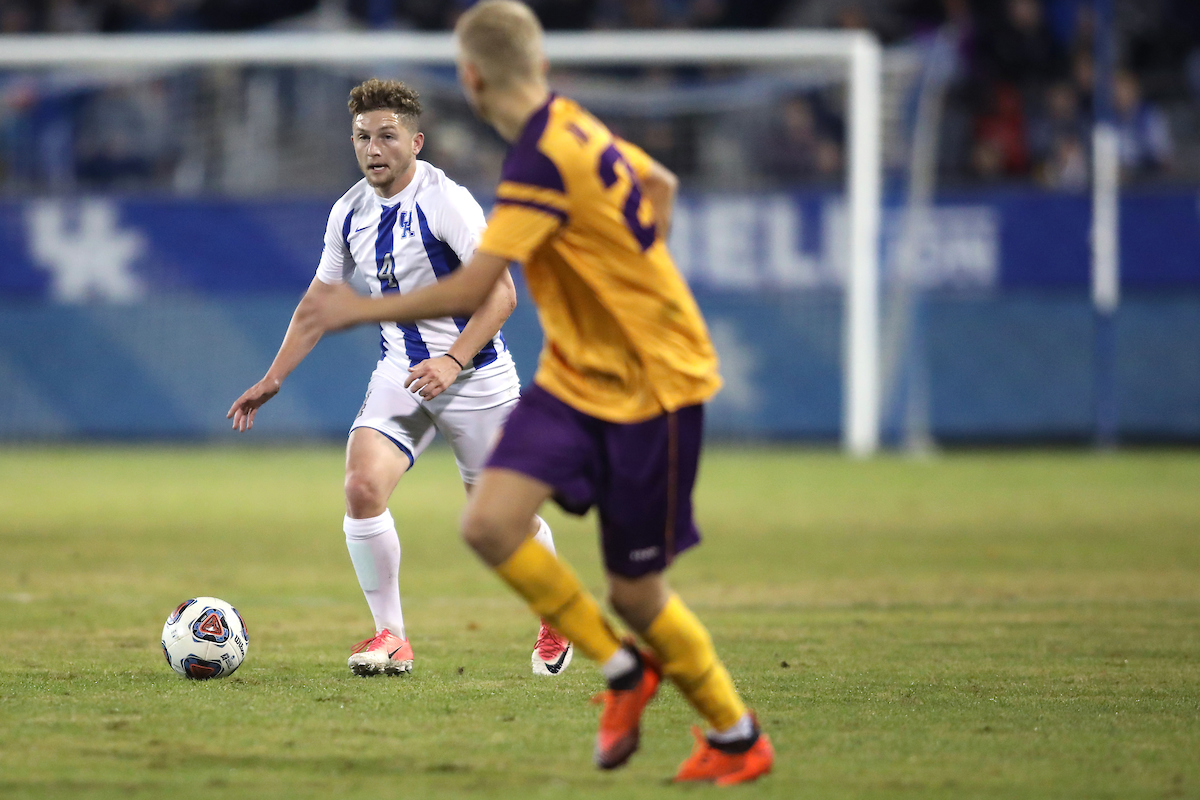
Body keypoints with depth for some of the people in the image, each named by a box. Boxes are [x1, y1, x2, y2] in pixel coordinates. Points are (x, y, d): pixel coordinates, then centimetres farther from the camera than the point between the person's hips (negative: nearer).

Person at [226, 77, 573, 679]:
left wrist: (452, 362, -30)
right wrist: (273, 380, 13)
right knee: (362, 487, -19)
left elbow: (500, 293, -19)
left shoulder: (446, 201, -16)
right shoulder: (350, 212, 3)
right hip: (399, 374, 5)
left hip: (473, 376, -4)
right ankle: (390, 638, -8)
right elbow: (319, 298, 16)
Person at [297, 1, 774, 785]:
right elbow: (660, 183, 24)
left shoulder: (541, 163, -24)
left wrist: (362, 309, -12)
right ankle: (624, 670, 6)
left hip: (654, 385, -8)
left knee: (635, 593, -1)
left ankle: (736, 736, 22)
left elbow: (468, 292, -25)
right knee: (490, 522, -11)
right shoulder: (571, 126, 4)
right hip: (576, 376, 8)